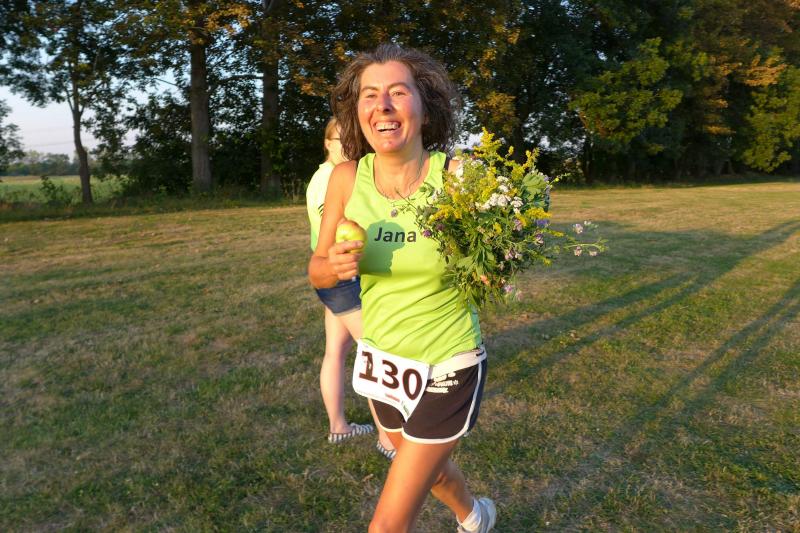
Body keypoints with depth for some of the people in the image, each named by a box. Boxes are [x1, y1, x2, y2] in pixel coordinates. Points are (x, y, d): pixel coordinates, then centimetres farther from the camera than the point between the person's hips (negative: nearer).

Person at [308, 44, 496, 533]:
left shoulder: (457, 175, -21)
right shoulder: (347, 177, -11)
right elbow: (317, 272, -2)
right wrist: (335, 266, -23)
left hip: (446, 368, -5)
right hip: (382, 360, 5)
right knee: (425, 464, 32)